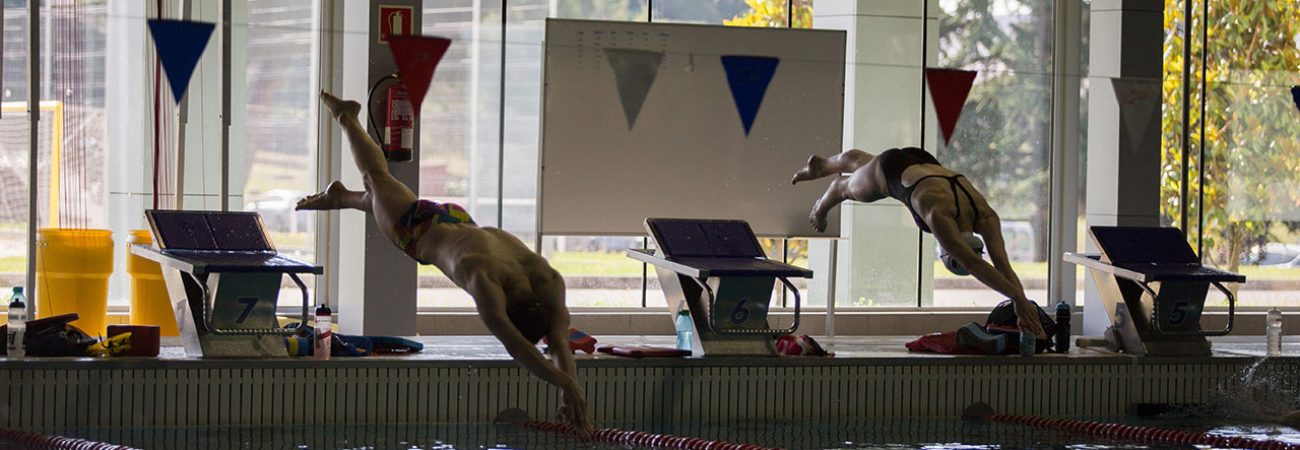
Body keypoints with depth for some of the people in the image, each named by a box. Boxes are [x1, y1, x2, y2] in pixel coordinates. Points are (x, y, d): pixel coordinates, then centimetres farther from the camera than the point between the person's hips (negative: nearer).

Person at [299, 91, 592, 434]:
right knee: (377, 180, 27)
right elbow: (512, 344, -62)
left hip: (459, 223, 3)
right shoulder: (485, 277, -52)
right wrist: (565, 382, -70)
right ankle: (346, 118, 56)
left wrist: (573, 393, -55)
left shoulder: (548, 282, -37)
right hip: (418, 229, -3)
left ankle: (339, 195, 67)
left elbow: (559, 339, -40)